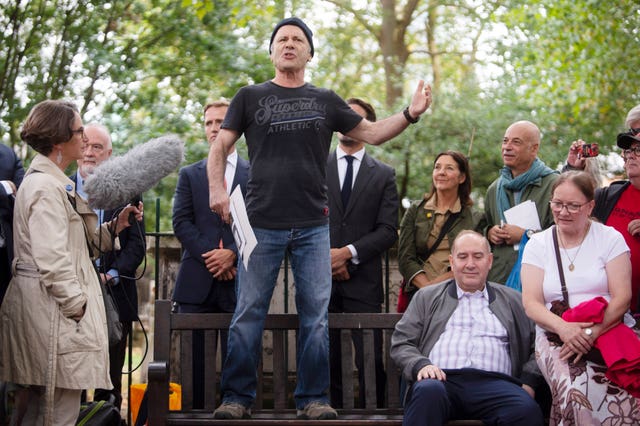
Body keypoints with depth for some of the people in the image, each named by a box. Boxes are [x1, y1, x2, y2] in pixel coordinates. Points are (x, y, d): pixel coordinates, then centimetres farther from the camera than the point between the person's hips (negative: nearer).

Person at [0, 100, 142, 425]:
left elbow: (75, 242, 16)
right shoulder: (47, 187, -15)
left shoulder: (53, 182, 17)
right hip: (52, 311, -11)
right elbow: (52, 260, -22)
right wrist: (78, 308, -18)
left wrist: (116, 225, 7)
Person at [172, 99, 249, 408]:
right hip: (197, 282, 1)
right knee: (195, 362, 2)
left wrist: (233, 253, -13)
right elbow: (181, 222, 3)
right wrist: (210, 256, -10)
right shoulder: (189, 174, 14)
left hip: (238, 281, -1)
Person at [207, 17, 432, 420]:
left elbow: (373, 133, 11)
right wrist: (217, 188, -10)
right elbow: (220, 146, 6)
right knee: (249, 313, -1)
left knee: (316, 315, 2)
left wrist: (410, 114, -4)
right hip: (261, 223, -1)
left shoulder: (326, 101, 13)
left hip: (313, 226, 2)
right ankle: (238, 397, 7)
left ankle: (313, 398, 10)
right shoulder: (250, 97, 9)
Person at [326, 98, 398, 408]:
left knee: (370, 363, -4)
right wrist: (325, 256, -7)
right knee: (327, 362, 2)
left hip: (363, 281, -1)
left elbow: (388, 230, 0)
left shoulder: (384, 175, 10)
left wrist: (349, 252, -11)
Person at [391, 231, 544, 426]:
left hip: (493, 382, 0)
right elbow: (401, 343, 16)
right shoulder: (427, 297, 25)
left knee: (527, 409, -34)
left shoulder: (512, 300, 26)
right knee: (428, 390, -38)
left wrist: (528, 382, 2)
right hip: (442, 378, 0)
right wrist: (421, 365, -6)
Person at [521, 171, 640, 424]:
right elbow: (531, 303, 3)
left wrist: (592, 331, -17)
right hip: (555, 336, 1)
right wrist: (563, 327, -17)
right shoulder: (537, 245, 12)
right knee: (576, 389, -35)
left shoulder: (610, 238, 9)